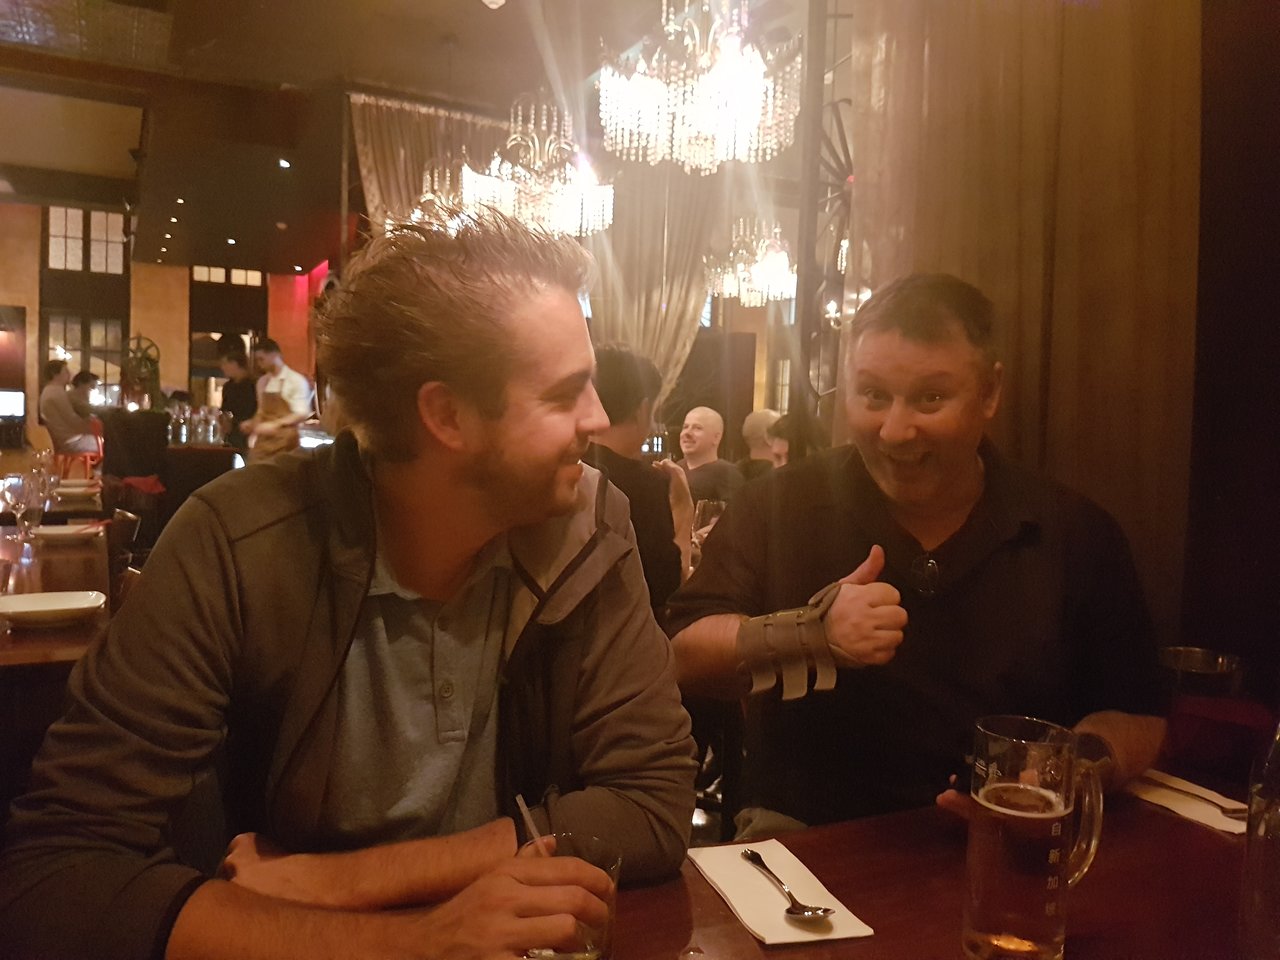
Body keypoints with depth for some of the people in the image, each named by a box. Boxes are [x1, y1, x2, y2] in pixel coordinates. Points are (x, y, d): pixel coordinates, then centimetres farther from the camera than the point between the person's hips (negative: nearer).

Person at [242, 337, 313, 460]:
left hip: (283, 444, -6)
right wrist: (252, 423, 5)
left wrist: (275, 425, -22)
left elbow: (302, 414, -14)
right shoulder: (262, 382, 13)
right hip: (262, 442, 6)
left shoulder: (296, 380, -9)